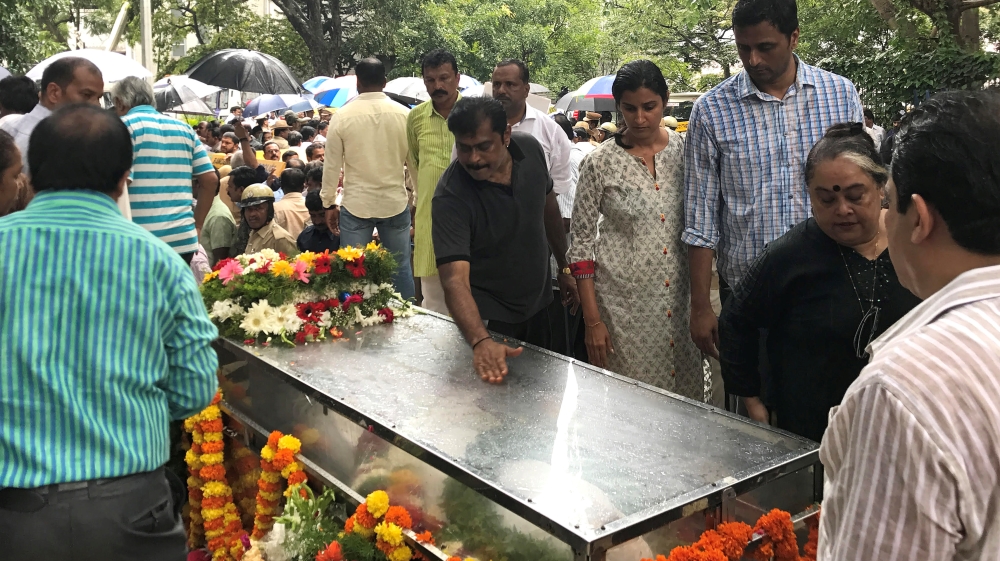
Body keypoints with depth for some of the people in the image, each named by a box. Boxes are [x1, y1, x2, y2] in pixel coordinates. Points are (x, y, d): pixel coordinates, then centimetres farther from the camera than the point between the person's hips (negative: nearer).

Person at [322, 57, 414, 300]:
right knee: (401, 269, 8)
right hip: (395, 203, 1)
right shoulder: (404, 114, -3)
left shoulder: (342, 116, -4)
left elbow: (332, 164, 0)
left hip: (356, 206, -1)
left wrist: (329, 204, 10)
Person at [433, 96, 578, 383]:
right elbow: (455, 279, -38)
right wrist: (481, 341, -53)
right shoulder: (450, 197, -30)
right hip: (488, 319, -6)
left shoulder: (530, 148, -14)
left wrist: (564, 267, 11)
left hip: (537, 303, 6)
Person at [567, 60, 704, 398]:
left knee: (685, 391, 11)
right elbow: (582, 242, -5)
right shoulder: (601, 163, -7)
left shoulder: (685, 150, 1)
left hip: (680, 295, 3)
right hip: (624, 299, -3)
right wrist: (592, 319, -8)